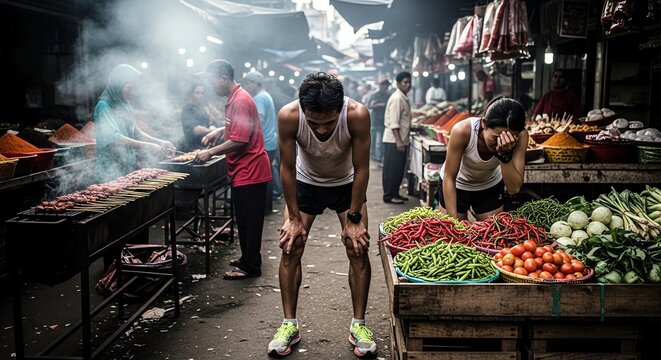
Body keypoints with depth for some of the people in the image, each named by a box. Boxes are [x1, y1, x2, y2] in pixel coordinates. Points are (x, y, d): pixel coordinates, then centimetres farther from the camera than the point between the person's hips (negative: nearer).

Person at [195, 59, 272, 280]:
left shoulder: (240, 101, -19)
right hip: (244, 170, 10)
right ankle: (248, 259, 29)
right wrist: (219, 131, 11)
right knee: (244, 219, 17)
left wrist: (211, 152, -14)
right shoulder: (235, 98, 13)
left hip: (249, 170, -10)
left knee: (249, 220, -2)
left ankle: (250, 267, 7)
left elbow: (239, 140, -23)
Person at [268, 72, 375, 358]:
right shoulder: (288, 116, -33)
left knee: (358, 248, -7)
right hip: (305, 183, 1)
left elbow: (361, 169, -23)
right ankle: (289, 324, 8)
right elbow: (287, 168, -20)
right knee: (290, 247, -6)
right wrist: (294, 218, -16)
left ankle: (358, 325, 8)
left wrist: (354, 219, -18)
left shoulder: (357, 115, -35)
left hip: (346, 184, 0)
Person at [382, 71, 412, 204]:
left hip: (400, 139, 10)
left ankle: (395, 193, 22)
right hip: (394, 140, -10)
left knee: (398, 168, 14)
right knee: (392, 169, -3)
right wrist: (398, 141, -24)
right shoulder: (397, 99, -17)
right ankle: (389, 196, 4)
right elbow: (393, 123, -22)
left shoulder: (404, 98, 14)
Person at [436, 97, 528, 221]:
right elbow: (449, 178, -26)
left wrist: (505, 155, -44)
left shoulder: (520, 136, -28)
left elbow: (514, 188, -30)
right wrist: (454, 221, -29)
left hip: (490, 186, 2)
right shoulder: (462, 131, -36)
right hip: (456, 185, -2)